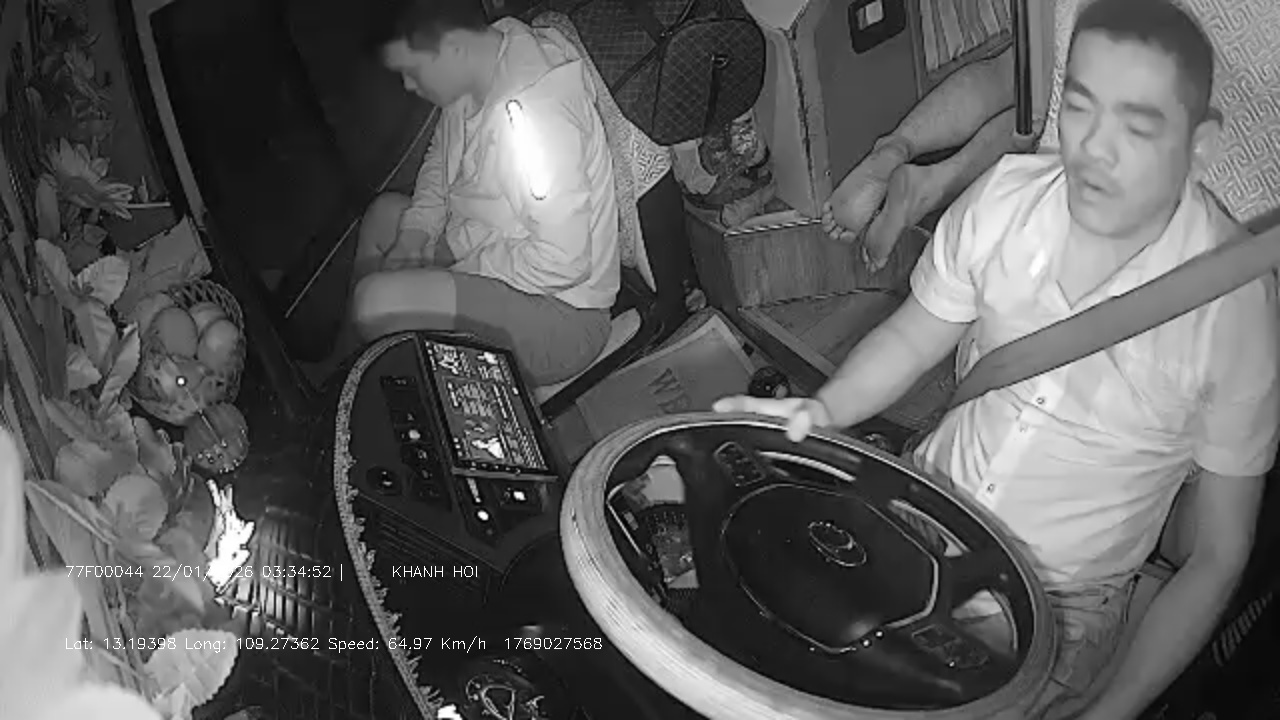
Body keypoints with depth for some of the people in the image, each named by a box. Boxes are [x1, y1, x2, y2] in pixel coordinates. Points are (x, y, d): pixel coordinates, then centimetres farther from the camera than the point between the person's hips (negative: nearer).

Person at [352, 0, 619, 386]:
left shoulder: (534, 114, -31)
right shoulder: (475, 72, -1)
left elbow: (561, 263, -32)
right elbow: (440, 160, 18)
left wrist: (457, 258, -20)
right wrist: (413, 236, 1)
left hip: (557, 318, -10)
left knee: (378, 302, -26)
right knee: (385, 213, 23)